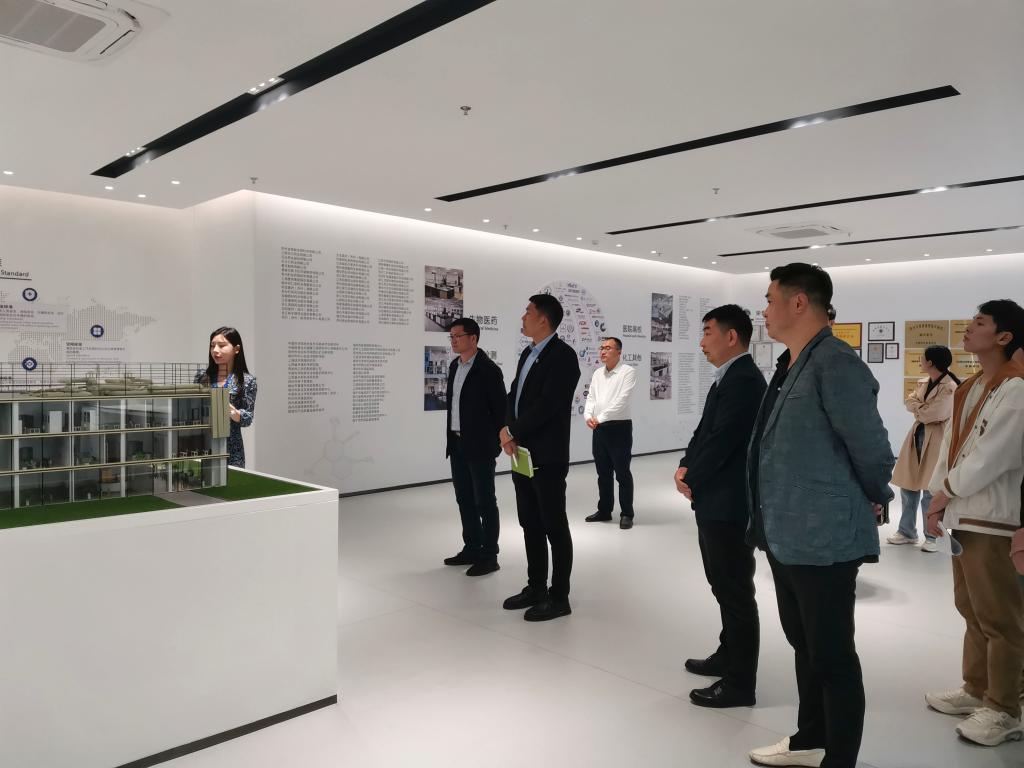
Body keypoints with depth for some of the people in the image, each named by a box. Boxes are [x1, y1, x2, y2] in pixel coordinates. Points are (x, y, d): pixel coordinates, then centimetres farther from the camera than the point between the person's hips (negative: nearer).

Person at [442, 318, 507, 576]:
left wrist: (495, 443, -11)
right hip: (457, 444, 8)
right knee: (465, 499, 13)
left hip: (480, 446, -8)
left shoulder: (489, 369, -12)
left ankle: (489, 555, 8)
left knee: (484, 501, 0)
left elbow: (500, 408, -11)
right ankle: (472, 549, 24)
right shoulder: (454, 366, 11)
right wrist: (451, 438, 14)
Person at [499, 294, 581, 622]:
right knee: (530, 525, 14)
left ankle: (559, 597, 12)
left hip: (547, 456, -8)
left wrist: (511, 432, -12)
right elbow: (514, 395, 12)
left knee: (554, 526, 2)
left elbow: (548, 405, -21)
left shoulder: (563, 355, -13)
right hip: (522, 453, 8)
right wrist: (508, 431, -6)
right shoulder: (528, 354, 15)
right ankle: (536, 587, 26)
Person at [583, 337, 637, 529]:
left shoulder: (627, 372, -9)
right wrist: (588, 416, -11)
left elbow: (621, 400, -18)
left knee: (622, 473, 1)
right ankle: (604, 510, 25)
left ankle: (626, 514, 11)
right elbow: (591, 397, 9)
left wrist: (600, 418, -20)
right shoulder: (597, 373, 12)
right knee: (603, 473, 14)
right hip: (599, 428, 6)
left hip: (619, 427, -6)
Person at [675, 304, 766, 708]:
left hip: (729, 504, -10)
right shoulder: (728, 379, 13)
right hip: (715, 501, 10)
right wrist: (685, 467, -1)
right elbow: (704, 432, 14)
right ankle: (728, 655, 37)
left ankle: (740, 683, 13)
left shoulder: (743, 380, -18)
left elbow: (722, 441, -22)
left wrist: (691, 482, -11)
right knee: (723, 586, 21)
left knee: (735, 592, 1)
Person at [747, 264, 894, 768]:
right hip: (785, 536, 10)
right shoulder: (790, 365, 10)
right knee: (804, 645, 22)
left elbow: (870, 446, -17)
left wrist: (874, 500, 0)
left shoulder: (835, 363, -19)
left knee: (832, 655, 6)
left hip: (823, 539, -10)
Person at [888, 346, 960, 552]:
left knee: (930, 491, -1)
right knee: (908, 486, 11)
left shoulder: (950, 387, -14)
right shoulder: (923, 383, 13)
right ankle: (907, 531, 22)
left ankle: (932, 536, 13)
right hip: (917, 435, 8)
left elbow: (933, 414, -18)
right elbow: (910, 402, 3)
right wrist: (924, 409, -13)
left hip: (936, 439, -8)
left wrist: (918, 409, -2)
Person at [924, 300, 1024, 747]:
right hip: (962, 515, 9)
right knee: (972, 610, 18)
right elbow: (950, 447, 13)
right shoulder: (969, 389, 14)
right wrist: (938, 501, 5)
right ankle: (976, 690, 31)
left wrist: (946, 491, -7)